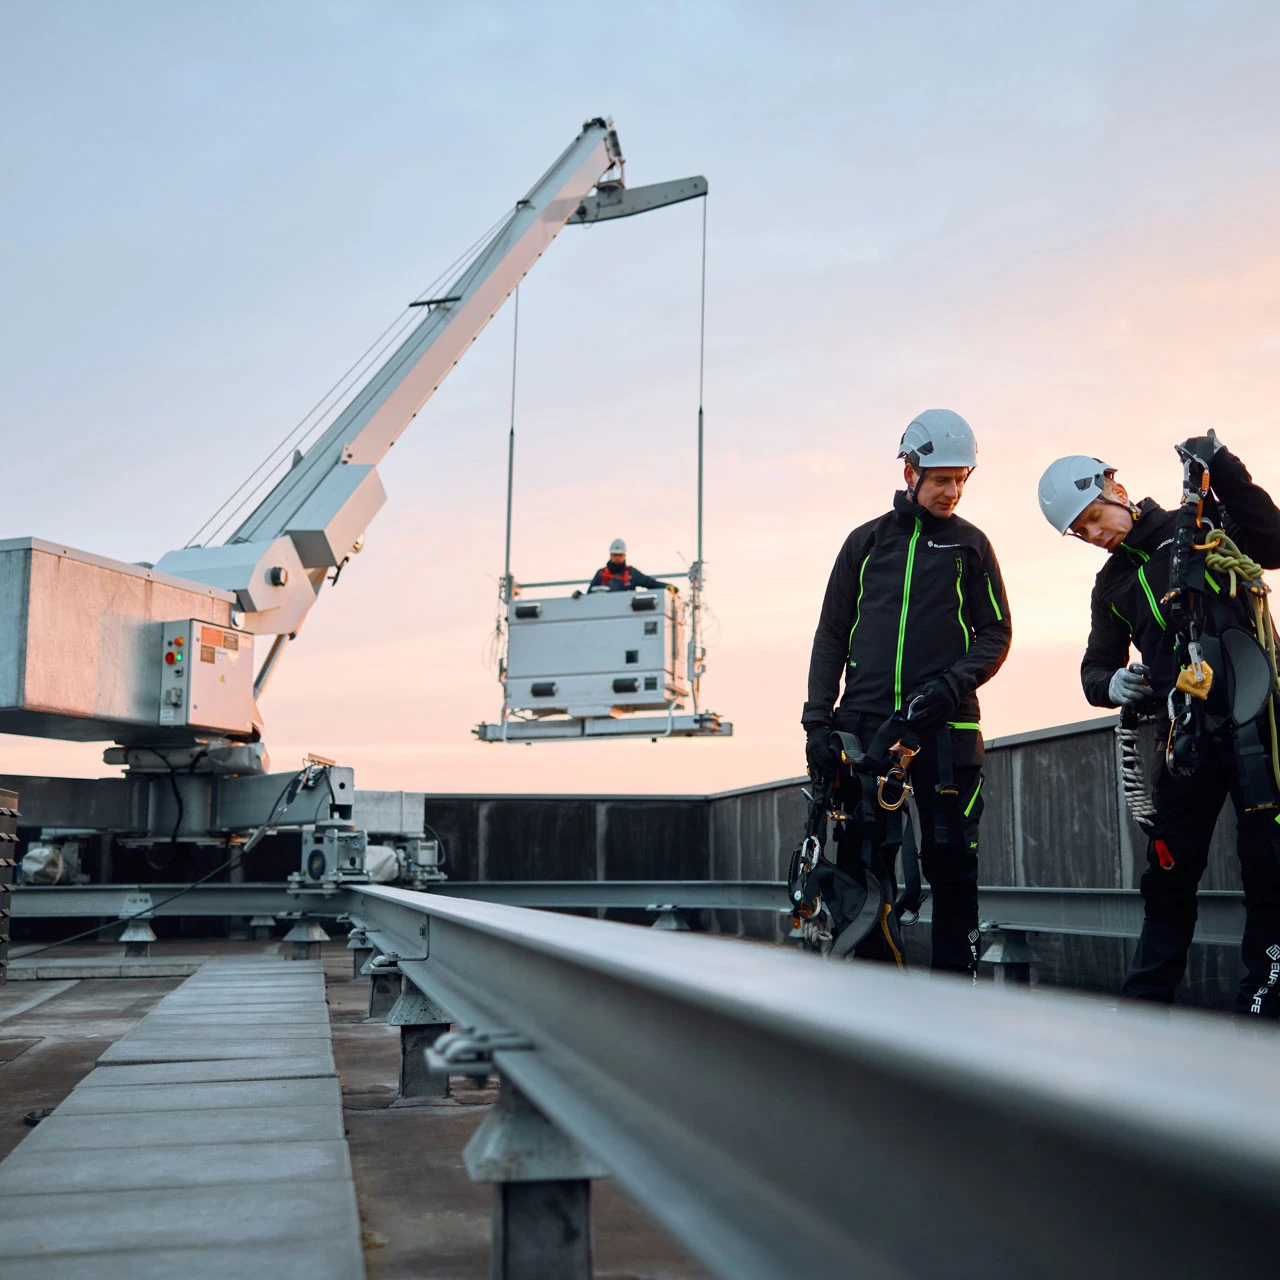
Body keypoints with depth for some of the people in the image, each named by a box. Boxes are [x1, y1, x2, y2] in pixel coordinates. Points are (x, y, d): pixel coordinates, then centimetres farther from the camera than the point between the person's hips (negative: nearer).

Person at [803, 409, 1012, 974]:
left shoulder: (970, 545, 10)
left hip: (944, 727, -1)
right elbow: (832, 635, 13)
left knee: (950, 859, -2)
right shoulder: (866, 541, 13)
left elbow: (996, 631, 8)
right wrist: (819, 720, 4)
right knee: (857, 863, 0)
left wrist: (953, 683, -11)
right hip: (864, 726, 1)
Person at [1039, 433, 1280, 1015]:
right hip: (1186, 737, 4)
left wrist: (1225, 472, -18)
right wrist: (1111, 684, -7)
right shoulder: (1112, 586, 18)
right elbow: (1096, 665, 17)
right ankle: (1145, 1001, 16)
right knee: (1169, 874, 7)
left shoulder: (1202, 525, 6)